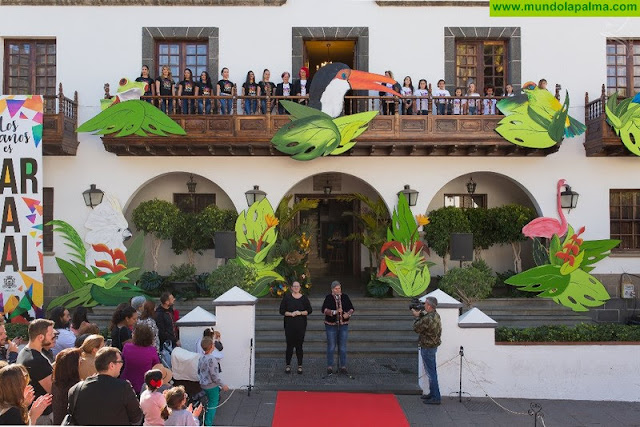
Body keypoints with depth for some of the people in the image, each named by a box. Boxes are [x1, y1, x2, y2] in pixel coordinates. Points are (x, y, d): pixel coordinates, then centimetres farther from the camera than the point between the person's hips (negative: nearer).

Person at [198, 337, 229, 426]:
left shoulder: (201, 358, 2)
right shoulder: (212, 359, -24)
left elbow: (199, 372, 12)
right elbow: (214, 376, -23)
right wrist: (222, 385, -13)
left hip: (203, 385, 8)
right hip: (212, 386, -8)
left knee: (210, 403, 23)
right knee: (213, 405, 5)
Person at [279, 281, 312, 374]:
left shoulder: (304, 298, 6)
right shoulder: (287, 297, 3)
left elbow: (309, 310, 6)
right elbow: (282, 310, 1)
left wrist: (301, 313, -11)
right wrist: (291, 314, -14)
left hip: (301, 326, 1)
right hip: (289, 326, -1)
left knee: (299, 346, 2)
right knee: (290, 345, 0)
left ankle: (300, 366, 11)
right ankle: (287, 365, 13)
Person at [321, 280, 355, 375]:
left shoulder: (345, 297, 4)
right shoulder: (328, 298, -4)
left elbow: (351, 308, 8)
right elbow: (324, 310, -13)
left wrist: (348, 314, -13)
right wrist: (335, 312, -25)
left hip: (343, 325, 2)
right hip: (331, 325, -2)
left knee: (343, 347, 5)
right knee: (331, 347, 3)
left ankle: (343, 366, 13)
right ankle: (329, 366, 12)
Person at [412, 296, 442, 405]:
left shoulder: (428, 319, -26)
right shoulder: (436, 315, 3)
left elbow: (416, 328, -14)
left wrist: (417, 316, -2)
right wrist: (420, 314, 3)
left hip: (427, 347, -10)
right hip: (433, 346, 10)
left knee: (431, 372, -3)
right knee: (432, 371, 18)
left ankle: (435, 398, 1)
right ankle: (433, 393, 29)